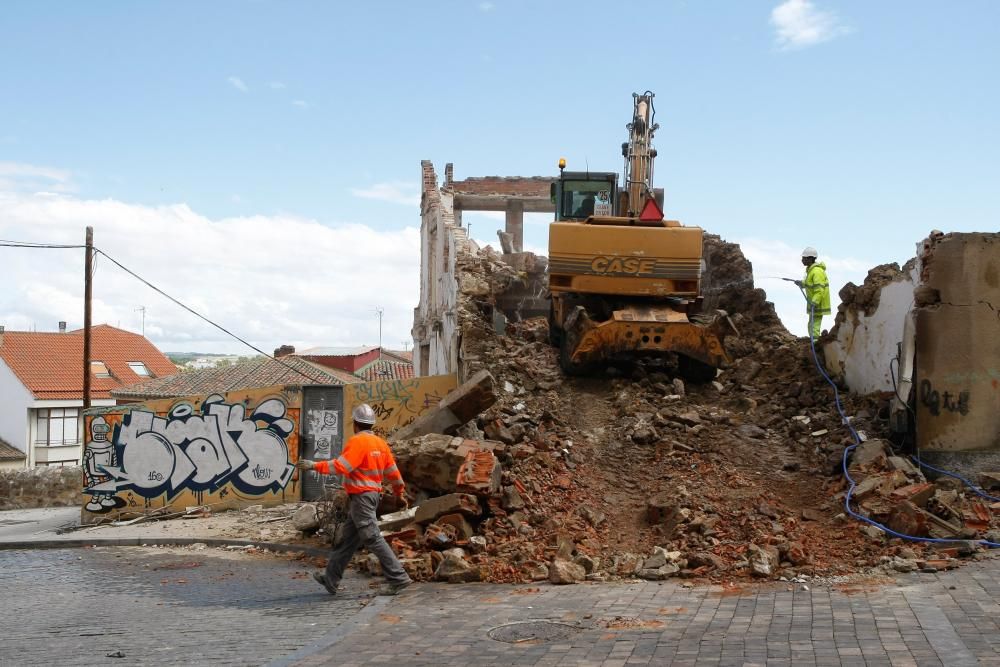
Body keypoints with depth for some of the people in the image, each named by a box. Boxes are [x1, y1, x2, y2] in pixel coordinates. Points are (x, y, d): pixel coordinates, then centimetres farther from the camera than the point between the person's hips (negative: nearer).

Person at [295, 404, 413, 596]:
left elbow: (341, 465, -24)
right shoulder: (380, 443, 11)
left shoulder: (357, 441, -14)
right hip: (373, 494, 9)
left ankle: (398, 578, -9)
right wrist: (400, 491, 30)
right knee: (348, 540, 14)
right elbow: (392, 471, 16)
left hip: (361, 496, -9)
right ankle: (330, 579, 22)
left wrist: (315, 465, -20)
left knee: (372, 539, -8)